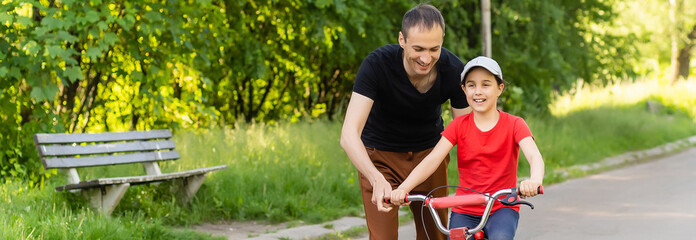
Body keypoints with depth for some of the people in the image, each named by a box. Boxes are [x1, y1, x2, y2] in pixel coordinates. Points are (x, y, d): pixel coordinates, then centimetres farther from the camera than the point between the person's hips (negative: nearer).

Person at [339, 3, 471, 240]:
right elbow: (349, 135, -37)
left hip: (429, 152, 3)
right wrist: (377, 179, -52)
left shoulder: (454, 71, -22)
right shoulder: (377, 64, -30)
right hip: (380, 156, -2)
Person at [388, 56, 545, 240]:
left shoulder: (514, 124, -3)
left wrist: (534, 180, -45)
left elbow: (534, 156, -20)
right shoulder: (459, 125, 2)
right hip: (464, 211, 2)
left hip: (502, 209, -2)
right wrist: (402, 189, -26)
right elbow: (432, 160, -9)